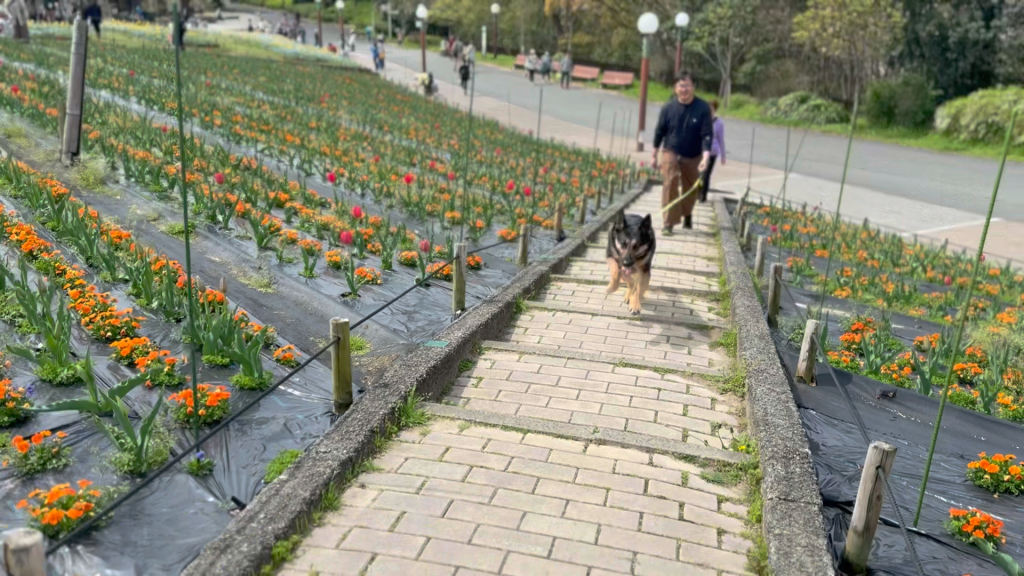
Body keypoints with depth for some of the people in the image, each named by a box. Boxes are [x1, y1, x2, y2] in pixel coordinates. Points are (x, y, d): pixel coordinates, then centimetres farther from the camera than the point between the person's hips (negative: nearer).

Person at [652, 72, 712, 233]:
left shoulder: (703, 108, -10)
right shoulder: (668, 107, -7)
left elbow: (707, 134, -13)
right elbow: (660, 131, 3)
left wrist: (706, 156, -26)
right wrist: (655, 154, 7)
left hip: (693, 157, 1)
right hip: (671, 153, -1)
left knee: (692, 188, 14)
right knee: (671, 183, -20)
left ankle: (687, 214, 45)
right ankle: (669, 223, -14)